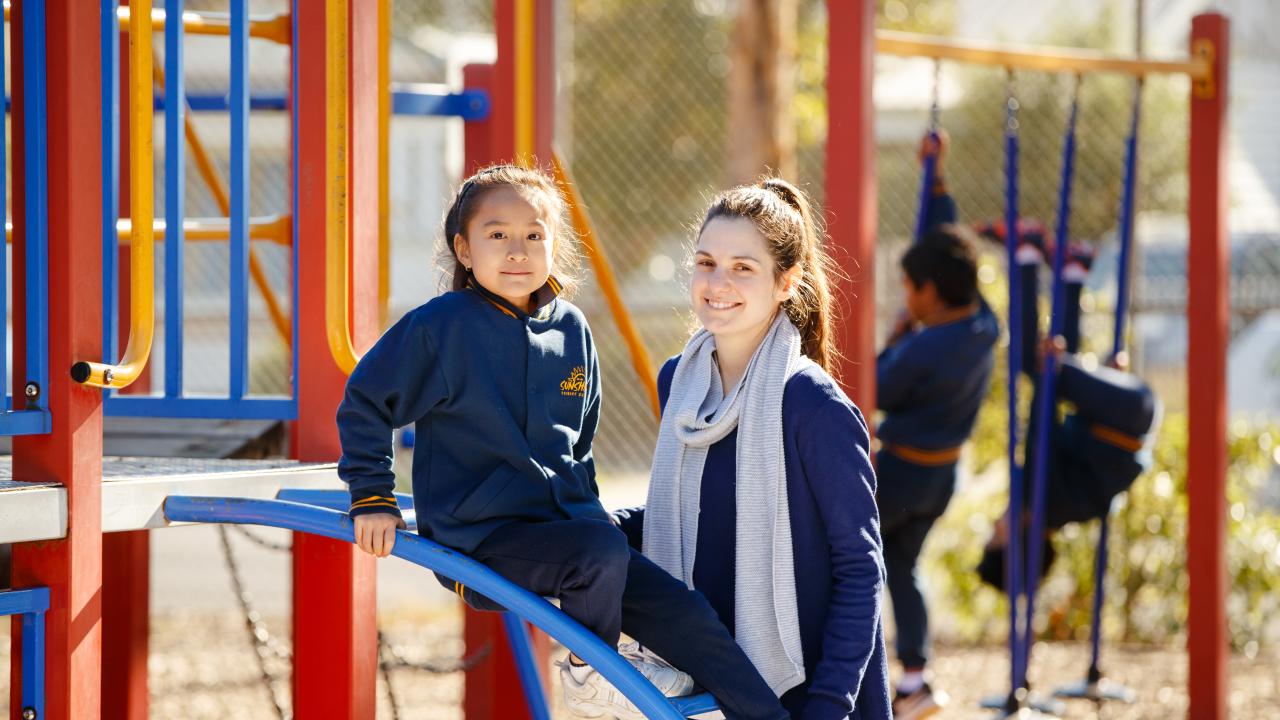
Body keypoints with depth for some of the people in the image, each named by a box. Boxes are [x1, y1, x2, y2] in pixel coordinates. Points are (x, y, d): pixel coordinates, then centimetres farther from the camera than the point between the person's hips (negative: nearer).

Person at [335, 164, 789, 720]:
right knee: (603, 551, -31)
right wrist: (372, 498, -5)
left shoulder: (572, 330, 9)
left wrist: (587, 511, 18)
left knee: (683, 613, -6)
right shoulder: (441, 327, -9)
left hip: (561, 523, 6)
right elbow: (365, 403, -1)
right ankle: (590, 674, -6)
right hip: (479, 537, -6)